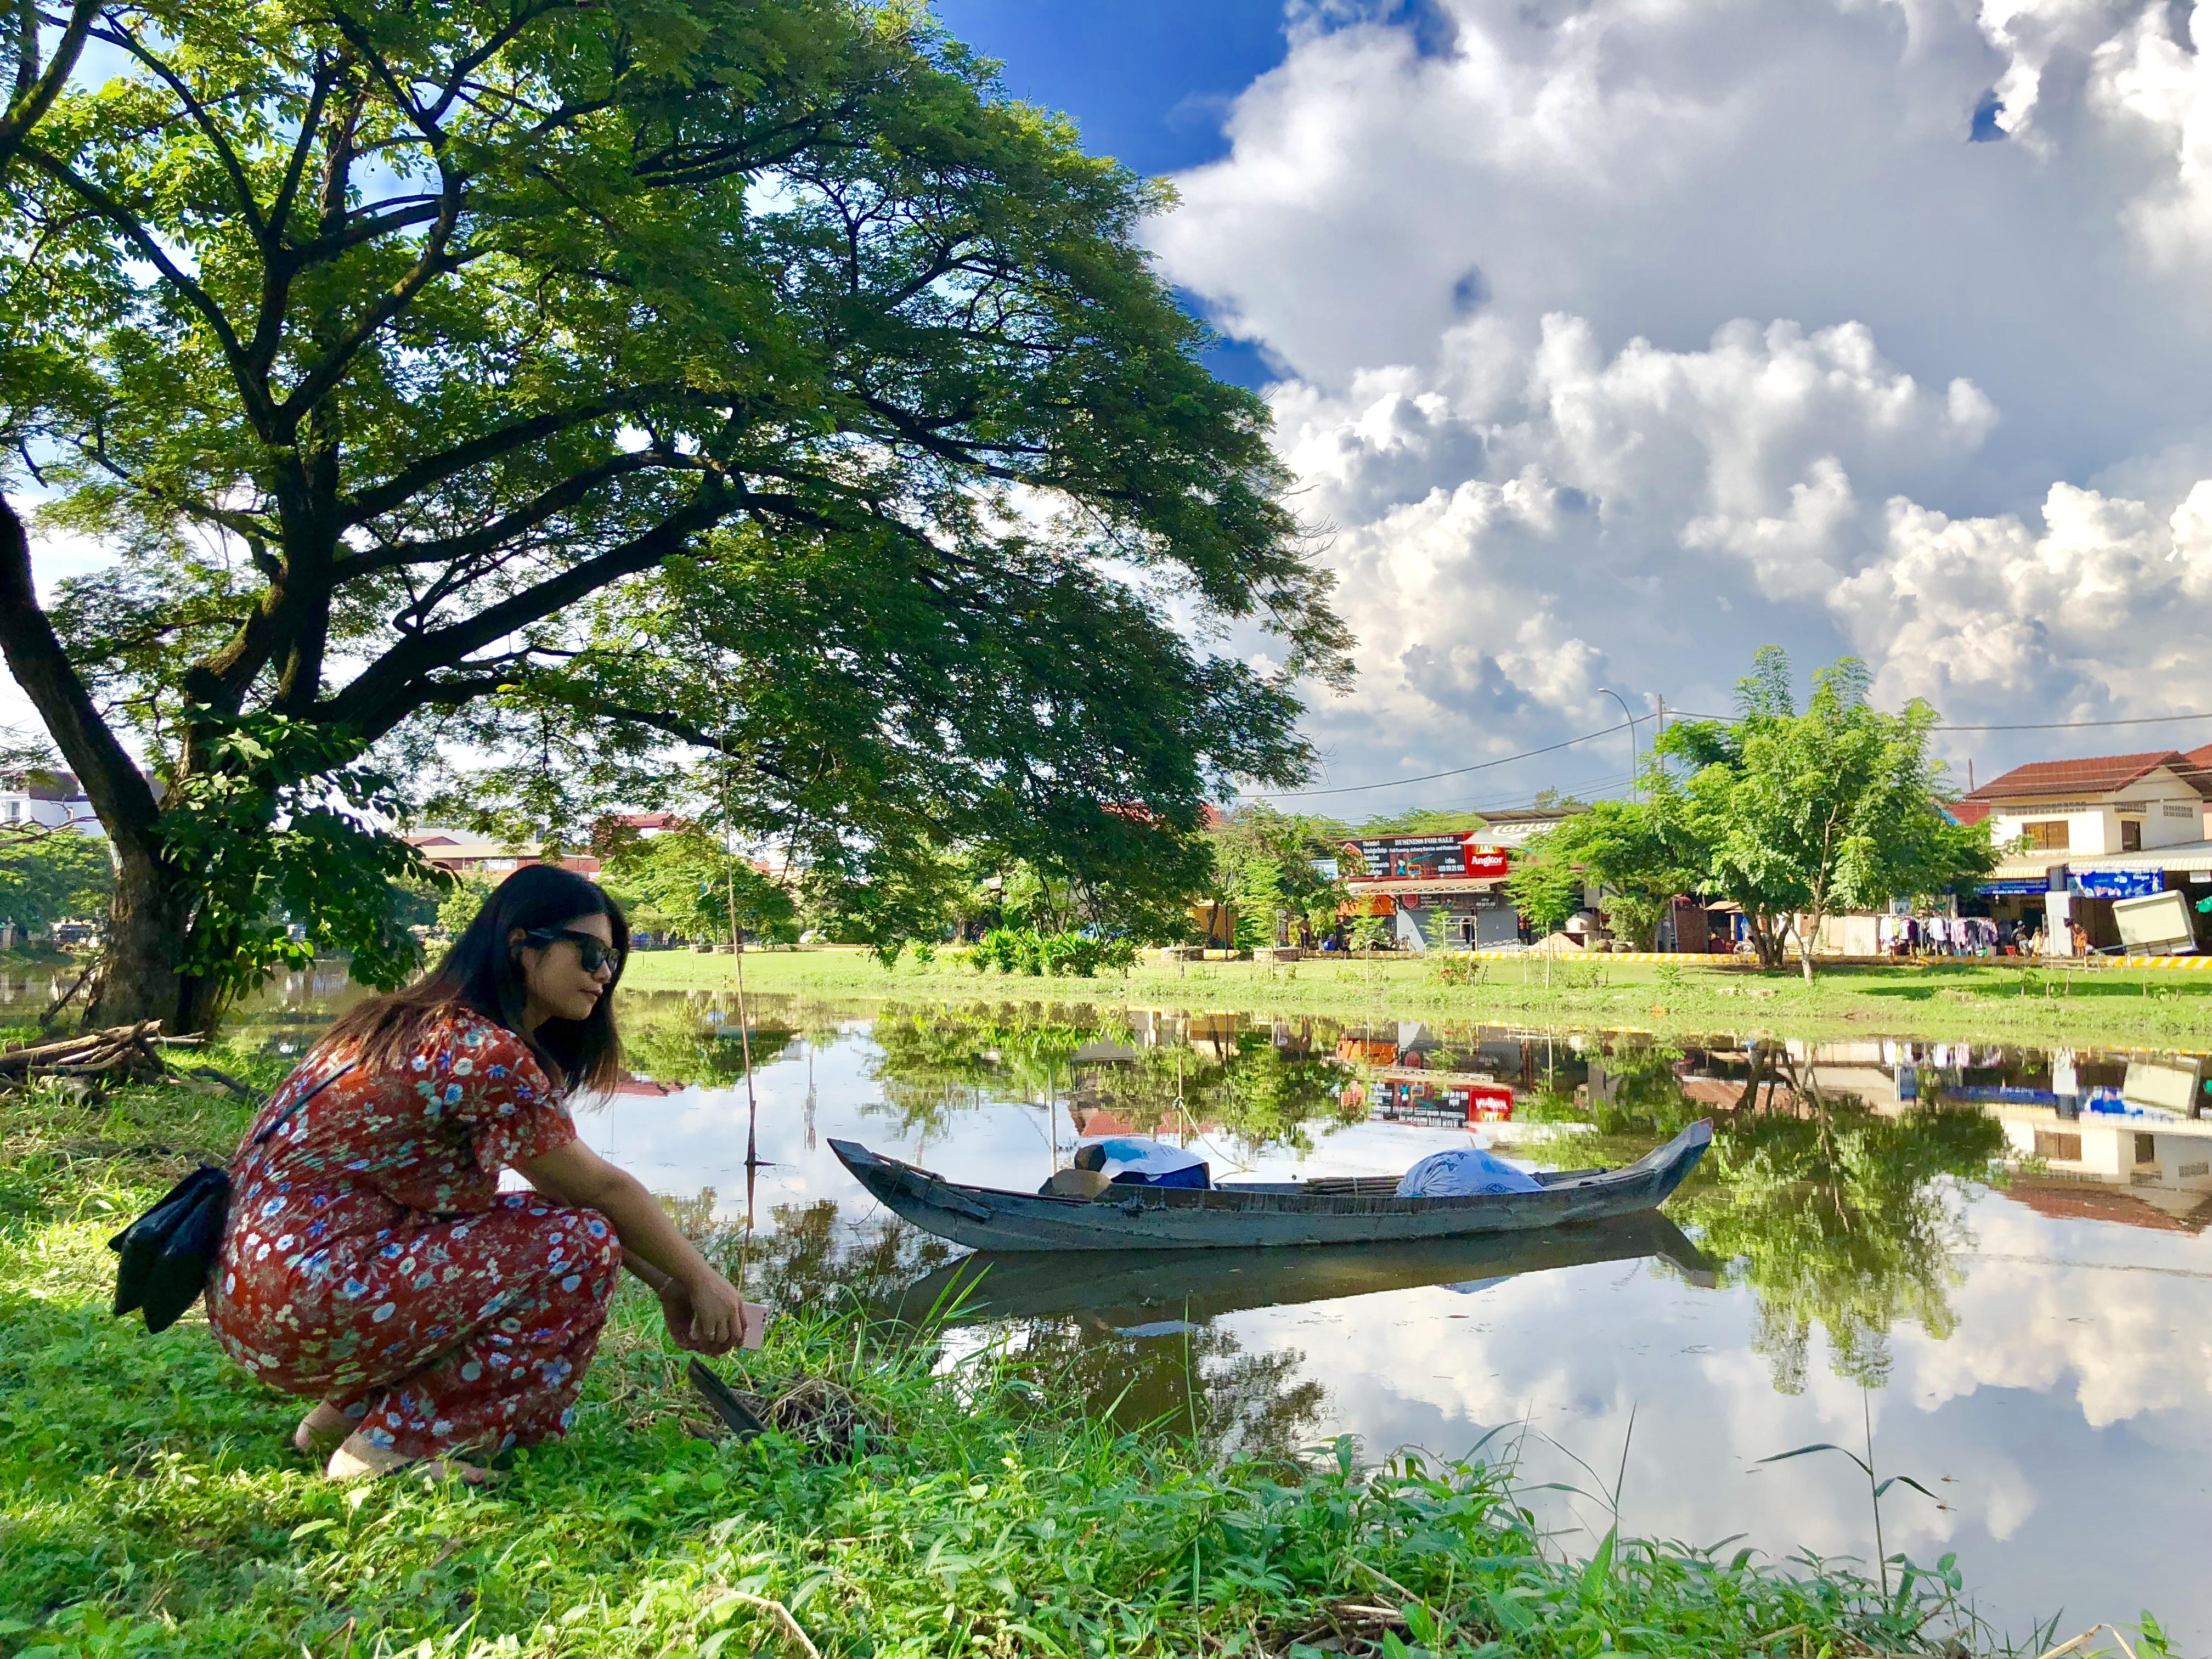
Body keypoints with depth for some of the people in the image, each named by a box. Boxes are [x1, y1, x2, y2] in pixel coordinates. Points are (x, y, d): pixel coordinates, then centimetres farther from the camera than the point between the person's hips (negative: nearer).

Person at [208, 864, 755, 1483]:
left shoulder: (430, 1026, 12)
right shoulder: (485, 1053, -19)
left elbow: (569, 1187, 14)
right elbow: (603, 1189, -9)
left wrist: (666, 1283, 13)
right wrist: (700, 1280, 5)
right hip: (303, 1303, -10)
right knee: (582, 1243, -10)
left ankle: (347, 1411, 15)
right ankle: (398, 1443, -3)